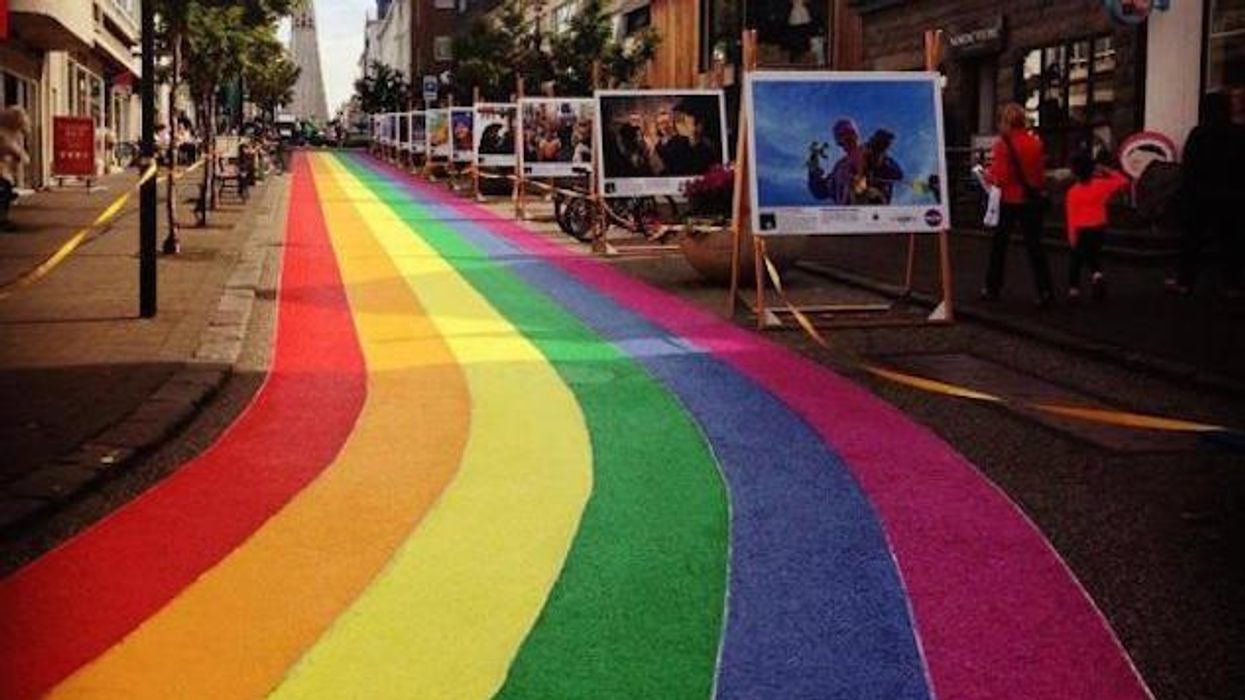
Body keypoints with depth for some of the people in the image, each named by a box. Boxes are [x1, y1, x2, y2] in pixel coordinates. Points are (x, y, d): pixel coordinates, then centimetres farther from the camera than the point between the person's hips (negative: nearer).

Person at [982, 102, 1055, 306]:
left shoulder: (1003, 143, -14)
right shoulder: (1035, 141, 1)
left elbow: (999, 177, -16)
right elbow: (1041, 172, 7)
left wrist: (987, 175, 3)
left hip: (1009, 200, -4)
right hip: (1033, 199, 4)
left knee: (999, 244, 12)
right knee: (1034, 245, 6)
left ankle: (992, 288, 18)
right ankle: (1045, 290, -4)